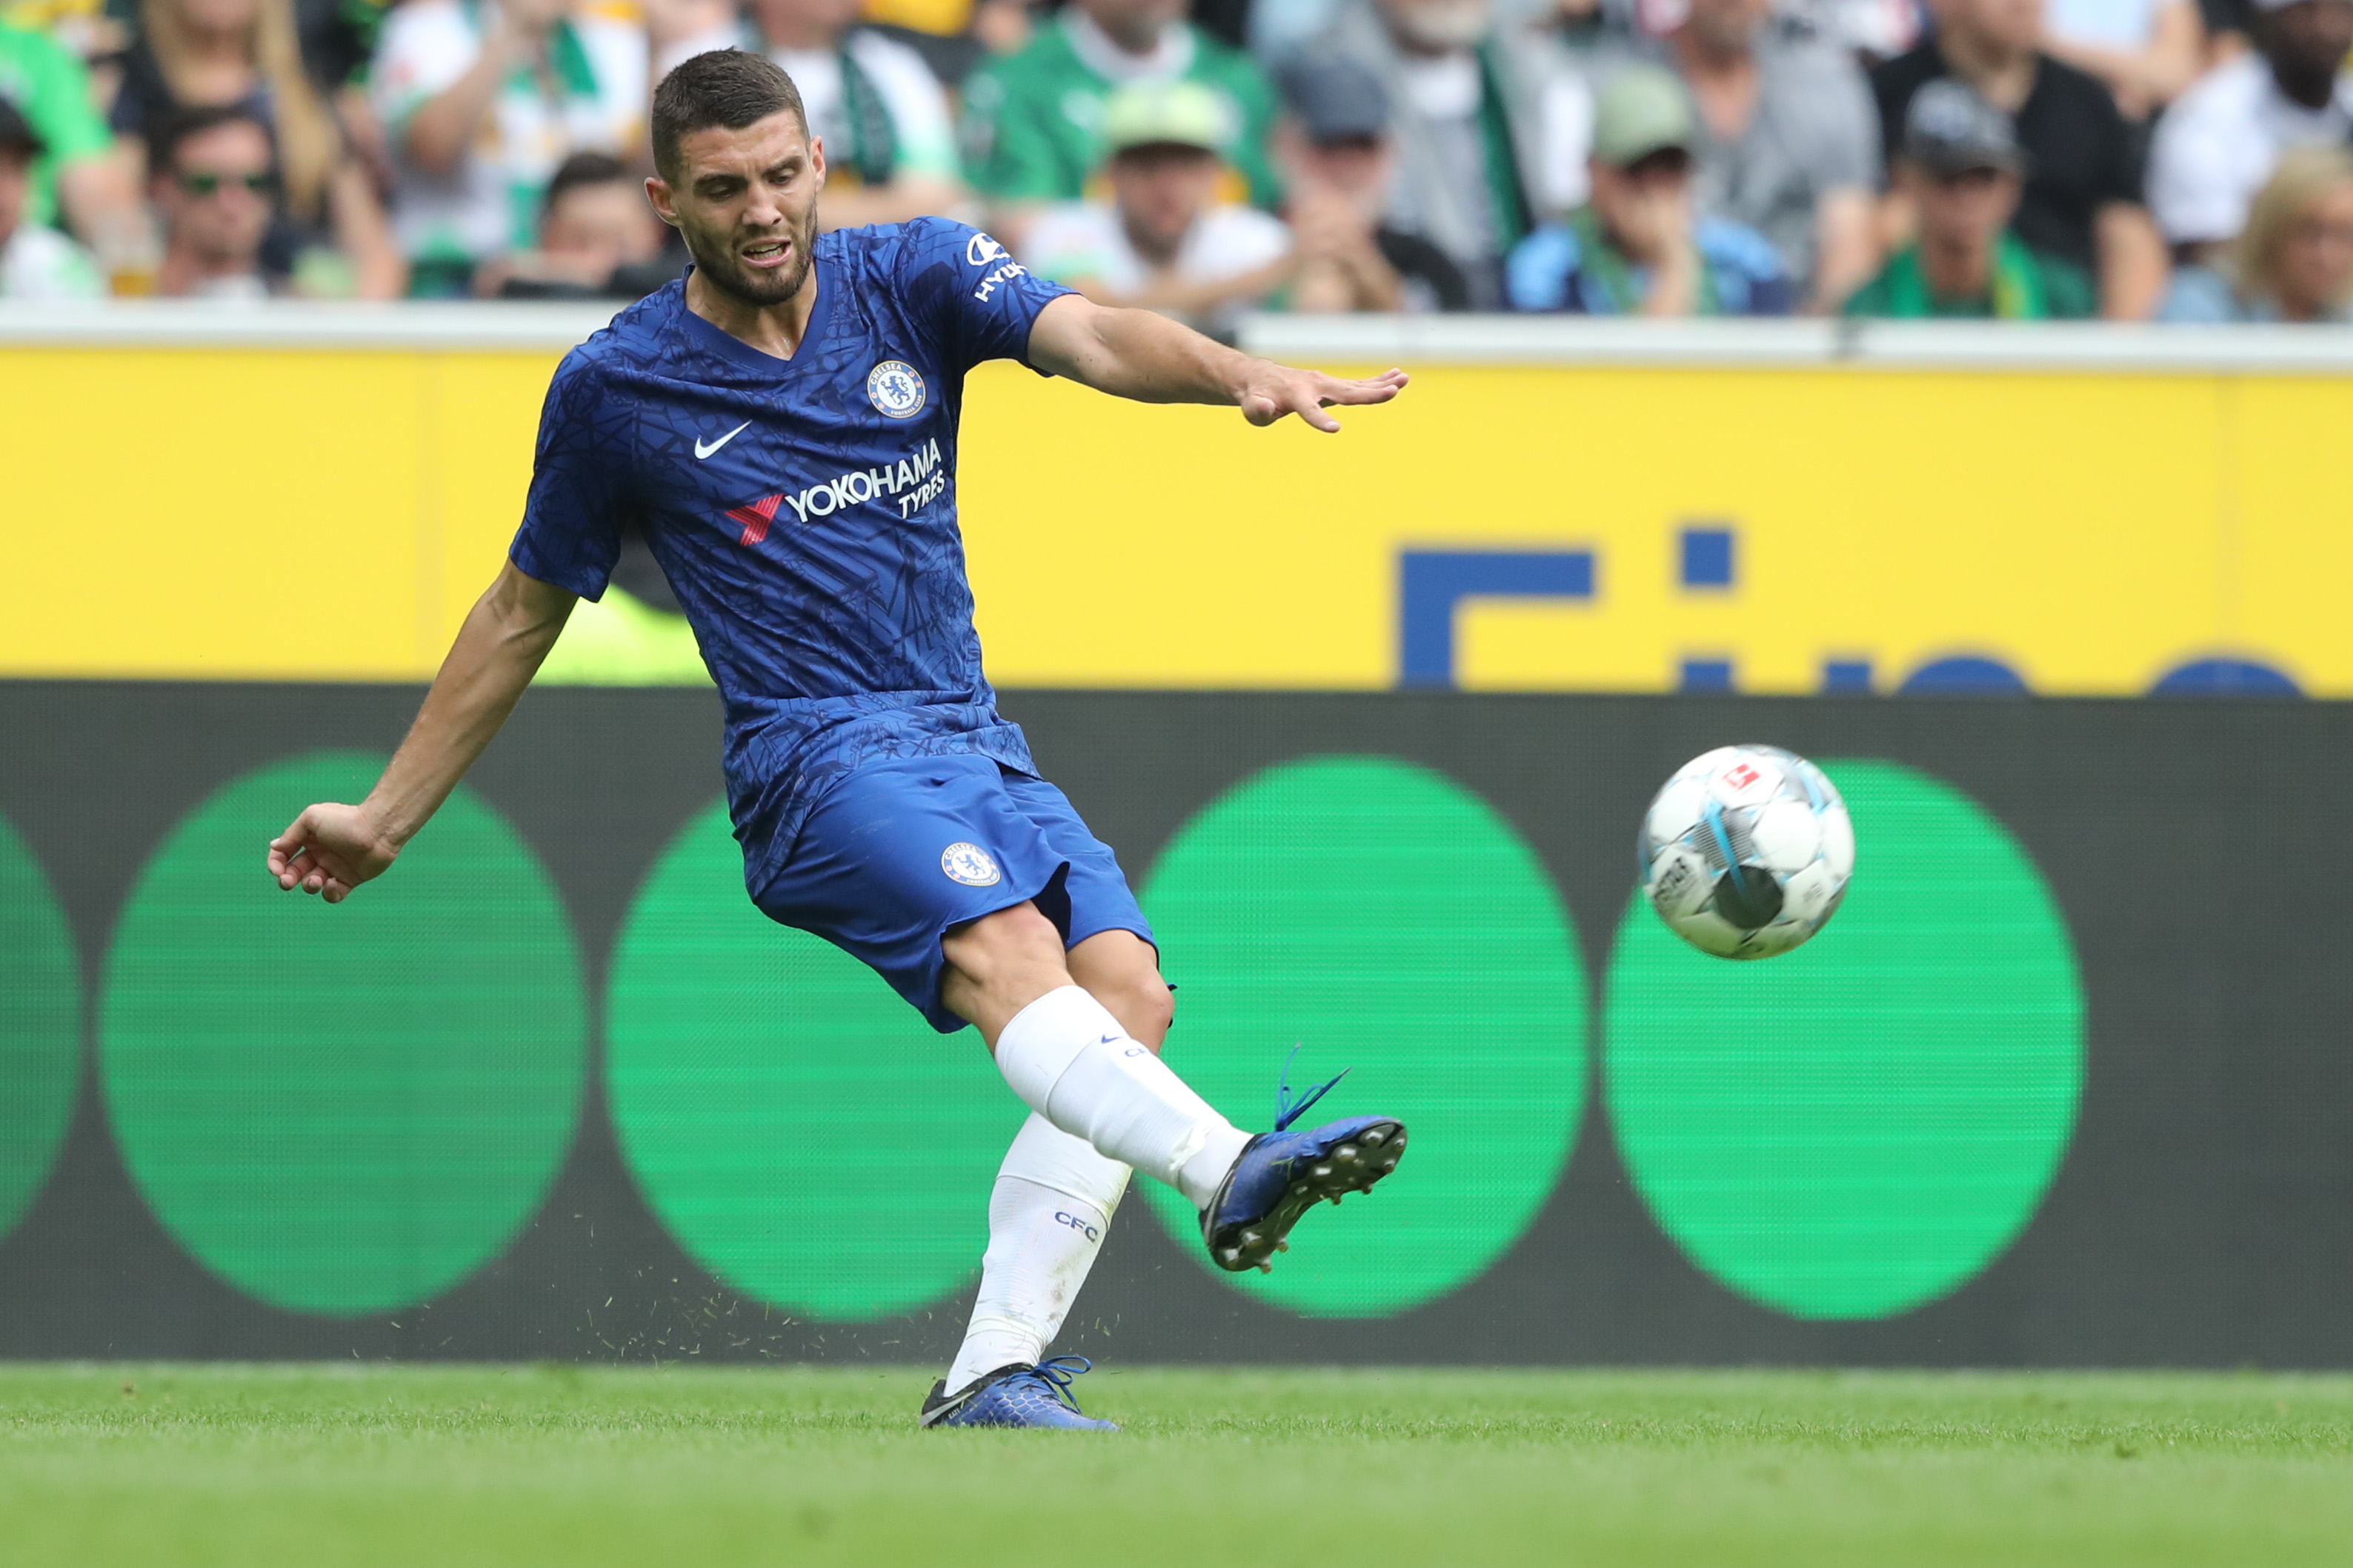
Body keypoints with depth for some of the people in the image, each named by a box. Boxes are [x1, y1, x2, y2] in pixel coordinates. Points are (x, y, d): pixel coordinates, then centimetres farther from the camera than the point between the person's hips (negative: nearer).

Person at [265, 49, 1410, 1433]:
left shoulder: (913, 278, 8)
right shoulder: (619, 387, 5)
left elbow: (1089, 337, -10)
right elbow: (524, 613, 18)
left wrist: (1238, 373, -32)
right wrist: (387, 817, 21)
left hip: (974, 745, 4)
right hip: (817, 755, -4)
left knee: (1126, 987, -19)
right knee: (1005, 947, -31)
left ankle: (994, 1375, -20)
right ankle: (1227, 1170, -56)